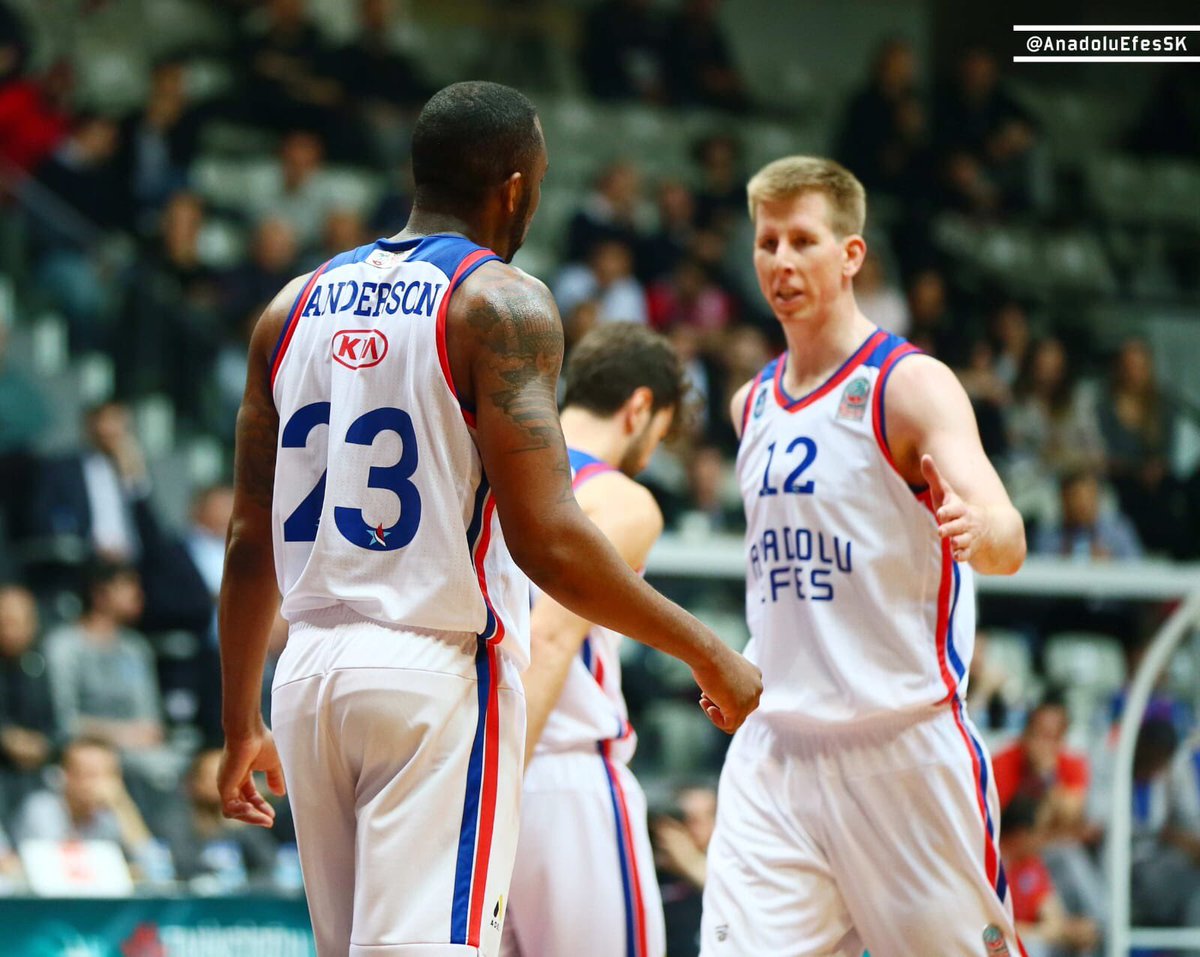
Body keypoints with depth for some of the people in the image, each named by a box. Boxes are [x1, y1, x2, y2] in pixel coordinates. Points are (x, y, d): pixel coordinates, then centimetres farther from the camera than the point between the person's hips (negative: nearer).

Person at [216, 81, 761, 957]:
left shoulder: (297, 305, 12)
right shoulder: (501, 302, -7)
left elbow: (250, 542, 14)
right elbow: (544, 540, -16)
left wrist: (240, 726, 22)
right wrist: (706, 654, -6)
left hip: (310, 670, 7)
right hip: (439, 675, -7)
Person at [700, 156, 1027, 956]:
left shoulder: (913, 385, -8)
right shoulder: (754, 405, 13)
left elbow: (1008, 540, -22)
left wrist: (976, 530, -45)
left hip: (906, 745, -5)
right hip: (776, 748, 5)